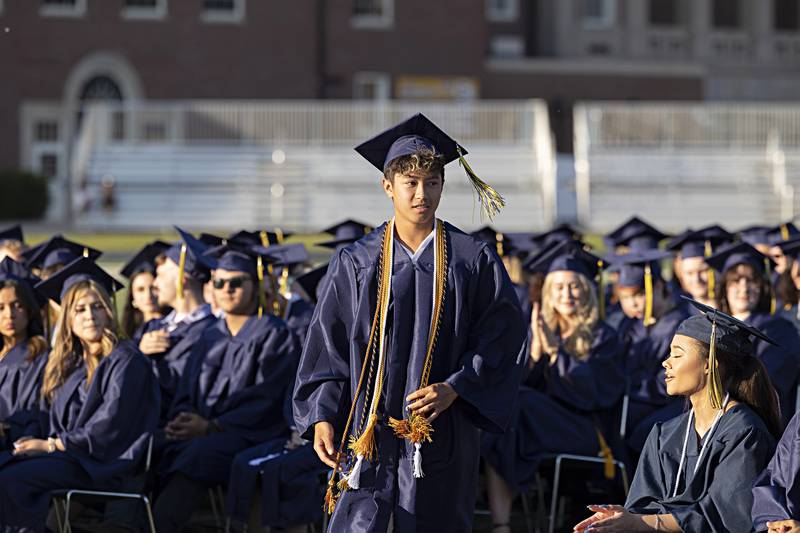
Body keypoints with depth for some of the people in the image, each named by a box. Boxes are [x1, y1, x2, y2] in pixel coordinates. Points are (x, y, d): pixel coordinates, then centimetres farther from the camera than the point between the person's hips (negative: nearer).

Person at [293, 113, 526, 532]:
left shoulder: (474, 261, 4)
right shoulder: (356, 264, 6)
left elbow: (502, 341, 1)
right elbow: (328, 349, 6)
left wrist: (455, 389, -12)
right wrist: (322, 417, -5)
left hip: (443, 432, 0)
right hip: (369, 430, 0)